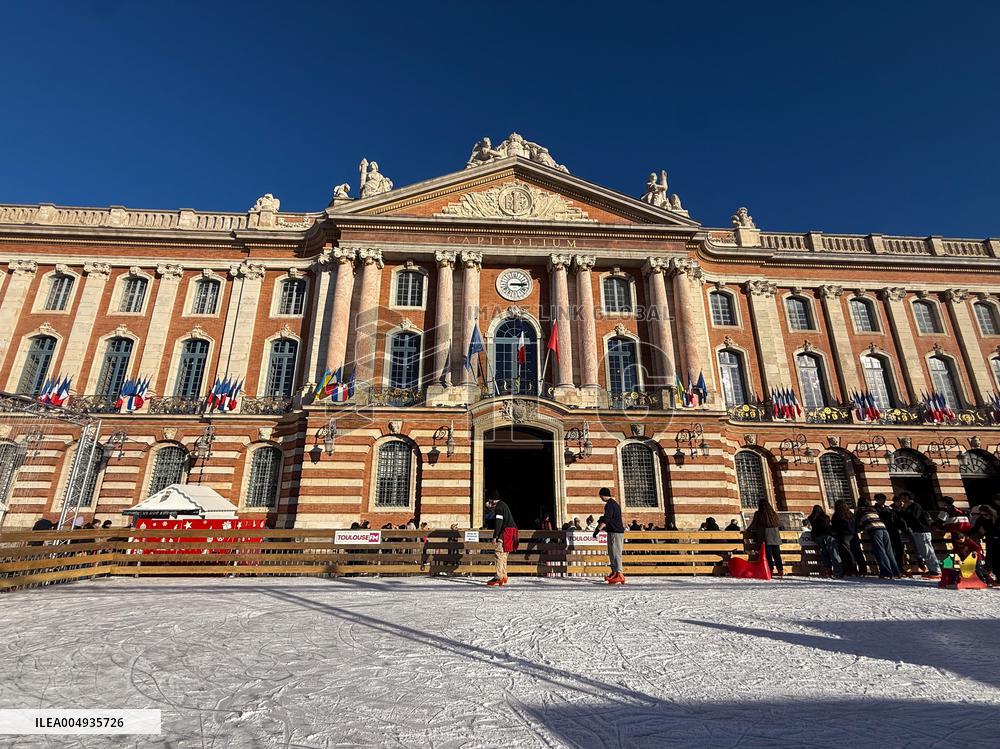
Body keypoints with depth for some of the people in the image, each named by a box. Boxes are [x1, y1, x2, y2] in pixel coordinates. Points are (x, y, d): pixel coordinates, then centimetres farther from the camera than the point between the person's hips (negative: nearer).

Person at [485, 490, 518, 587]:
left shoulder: (498, 506, -11)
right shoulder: (502, 504, 21)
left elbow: (498, 522, -19)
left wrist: (495, 536, -20)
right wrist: (490, 508, 25)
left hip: (506, 531, -11)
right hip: (511, 529, 11)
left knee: (499, 552, -12)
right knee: (503, 554, 15)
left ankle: (498, 578, -16)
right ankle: (503, 577, 19)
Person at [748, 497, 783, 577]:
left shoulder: (758, 514, -4)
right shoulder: (774, 513, 10)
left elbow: (753, 525, 0)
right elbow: (779, 525, 16)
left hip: (766, 538, -4)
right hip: (775, 538, 5)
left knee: (768, 555, -1)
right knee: (777, 555, 11)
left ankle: (771, 570, -5)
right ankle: (781, 571, 10)